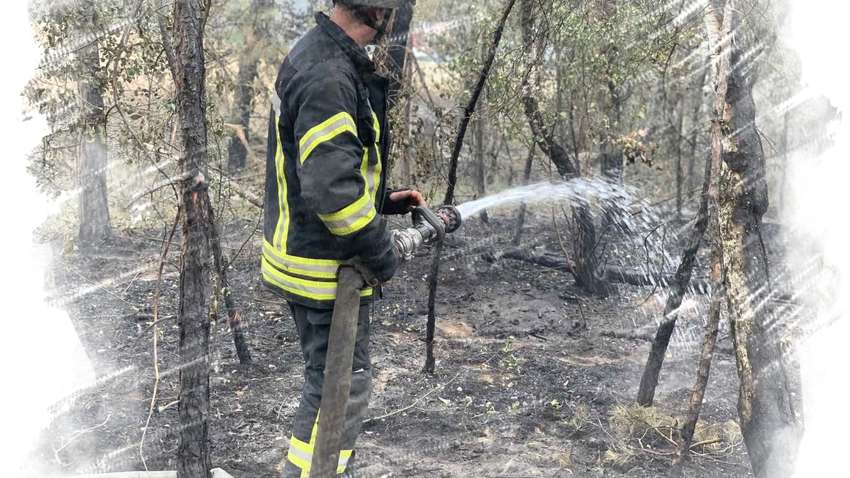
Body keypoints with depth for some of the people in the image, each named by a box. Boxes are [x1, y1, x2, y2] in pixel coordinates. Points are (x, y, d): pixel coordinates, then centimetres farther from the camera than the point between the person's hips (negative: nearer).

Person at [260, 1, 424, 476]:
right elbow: (332, 189, -30)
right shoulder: (328, 78, -25)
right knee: (341, 388, 1)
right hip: (326, 266, -11)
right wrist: (380, 252, -17)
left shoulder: (318, 55, 9)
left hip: (305, 253, 11)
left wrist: (385, 199, 15)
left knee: (331, 378, 23)